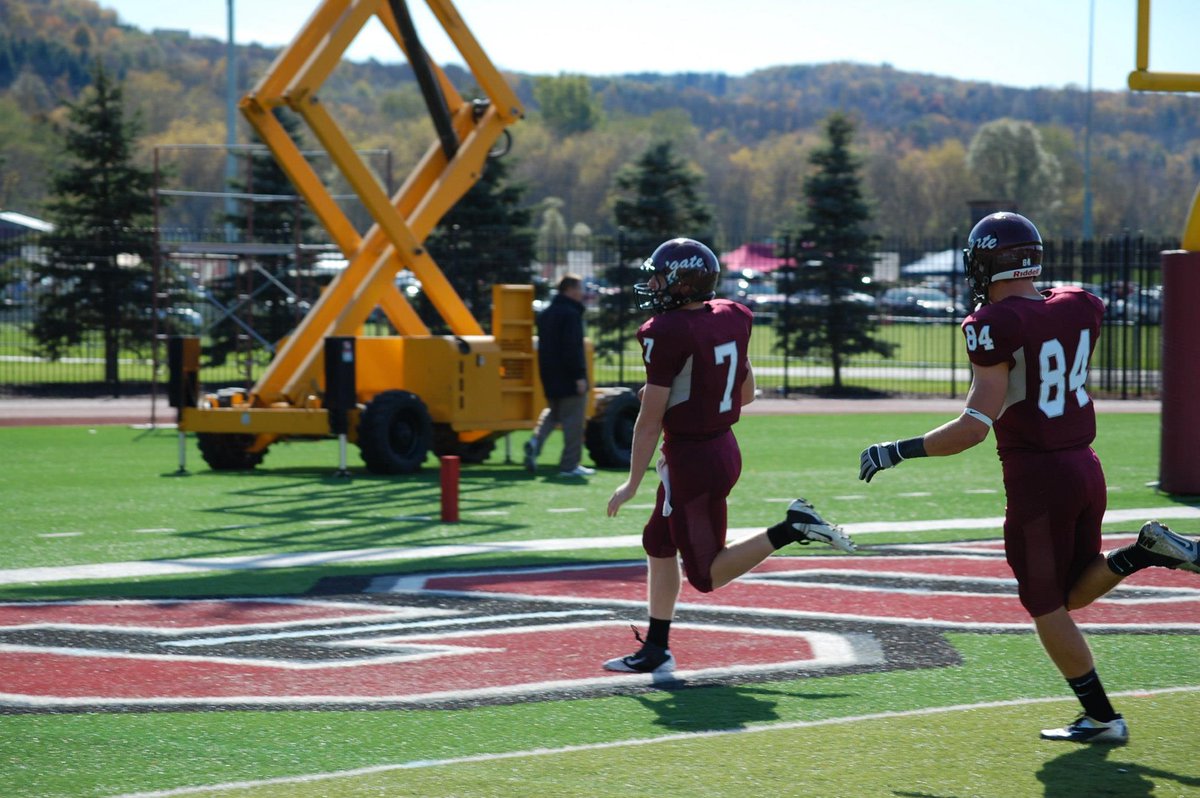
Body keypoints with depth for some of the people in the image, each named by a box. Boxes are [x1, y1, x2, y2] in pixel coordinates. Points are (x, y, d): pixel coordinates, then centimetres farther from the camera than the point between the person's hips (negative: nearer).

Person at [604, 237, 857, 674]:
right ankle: (655, 649, 23)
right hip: (723, 446, 9)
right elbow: (746, 393, 13)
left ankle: (791, 529, -9)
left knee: (706, 574, 2)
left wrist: (632, 484, -9)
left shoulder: (668, 334, -20)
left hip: (692, 459, -9)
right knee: (658, 543, 19)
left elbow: (651, 418, -17)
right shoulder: (731, 320, 3)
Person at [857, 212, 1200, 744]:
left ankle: (1101, 719, 11)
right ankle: (1146, 551, -1)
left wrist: (897, 452, -12)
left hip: (1036, 478, -7)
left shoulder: (995, 325, -16)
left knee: (1047, 609, 8)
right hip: (1086, 467, 7)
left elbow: (976, 426, -20)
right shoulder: (1078, 308, 4)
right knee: (1073, 594, 23)